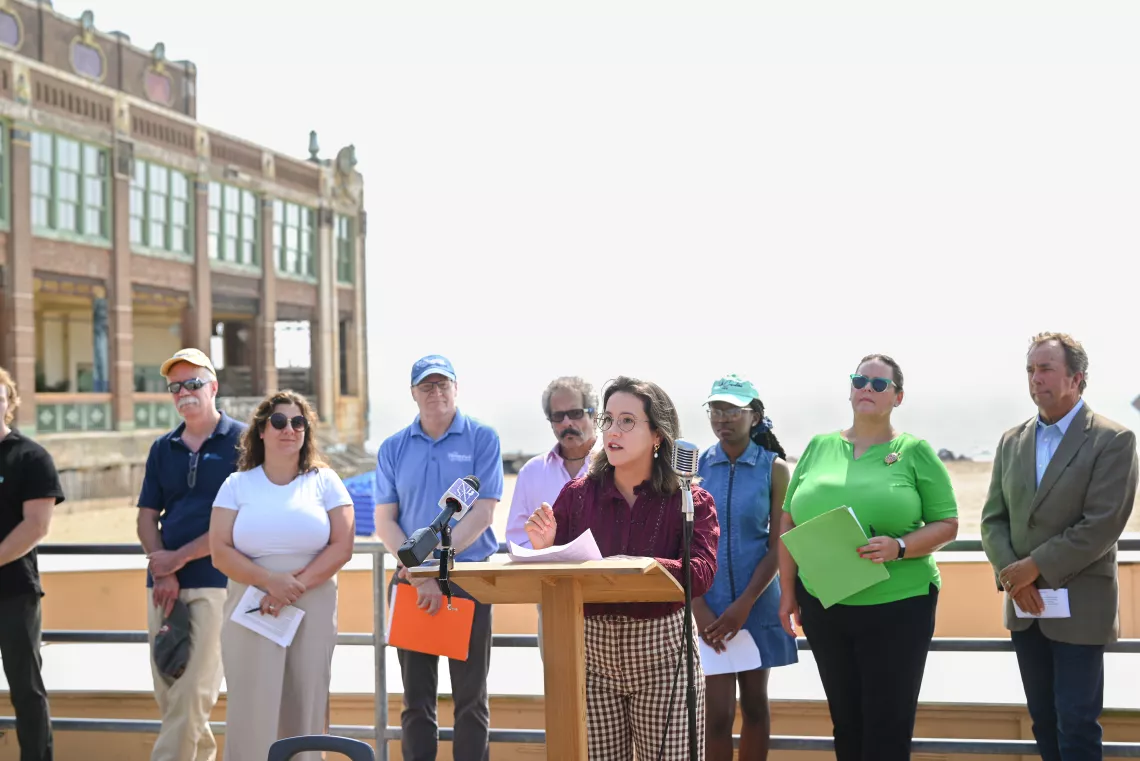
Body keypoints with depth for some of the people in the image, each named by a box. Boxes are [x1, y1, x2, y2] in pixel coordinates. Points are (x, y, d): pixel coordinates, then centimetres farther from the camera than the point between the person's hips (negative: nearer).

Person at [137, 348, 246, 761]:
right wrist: (162, 570, -5)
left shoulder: (241, 441, -2)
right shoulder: (163, 448, 15)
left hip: (216, 581, -6)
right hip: (163, 583, 6)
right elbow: (147, 517, 12)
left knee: (193, 690, -10)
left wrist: (179, 558, -10)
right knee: (166, 690, 8)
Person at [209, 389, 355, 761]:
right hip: (251, 612, 0)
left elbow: (342, 547, -3)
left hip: (312, 612, 0)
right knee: (252, 710, -2)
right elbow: (220, 552, -3)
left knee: (305, 710, 2)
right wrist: (271, 581, -16)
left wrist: (298, 585, -15)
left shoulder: (324, 481, 5)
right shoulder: (237, 484, 6)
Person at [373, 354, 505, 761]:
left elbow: (483, 513, -8)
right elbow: (385, 521, 3)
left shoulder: (482, 438, -1)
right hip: (411, 582, 3)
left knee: (470, 697, 4)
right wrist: (418, 572, -12)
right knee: (416, 698, 8)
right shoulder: (393, 448, 7)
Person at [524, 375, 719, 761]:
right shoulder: (577, 494, 3)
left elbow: (700, 572, -19)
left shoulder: (690, 501, -3)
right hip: (591, 654, 2)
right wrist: (544, 547, -16)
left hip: (662, 653, -2)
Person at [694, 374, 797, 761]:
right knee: (718, 710, -3)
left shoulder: (774, 468, -2)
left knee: (754, 702, 10)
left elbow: (779, 547, -5)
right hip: (709, 603, 0)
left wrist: (744, 605, -14)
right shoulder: (696, 467, 1)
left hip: (758, 602, 0)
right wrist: (699, 607, -11)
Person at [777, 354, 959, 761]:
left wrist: (899, 547, -20)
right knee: (845, 720, 12)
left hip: (897, 607, -3)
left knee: (888, 727, 1)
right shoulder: (819, 447, 8)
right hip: (823, 606, 3)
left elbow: (947, 525, -2)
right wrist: (788, 591, 7)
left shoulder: (915, 452, -1)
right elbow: (789, 521, 11)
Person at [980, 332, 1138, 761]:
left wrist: (1034, 567, -17)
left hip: (1080, 606, -5)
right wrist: (1010, 574, -11)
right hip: (1024, 606, 6)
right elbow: (994, 518, 6)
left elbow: (1102, 525, -17)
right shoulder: (1012, 441, 9)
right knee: (1043, 721, 13)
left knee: (1076, 726, -2)